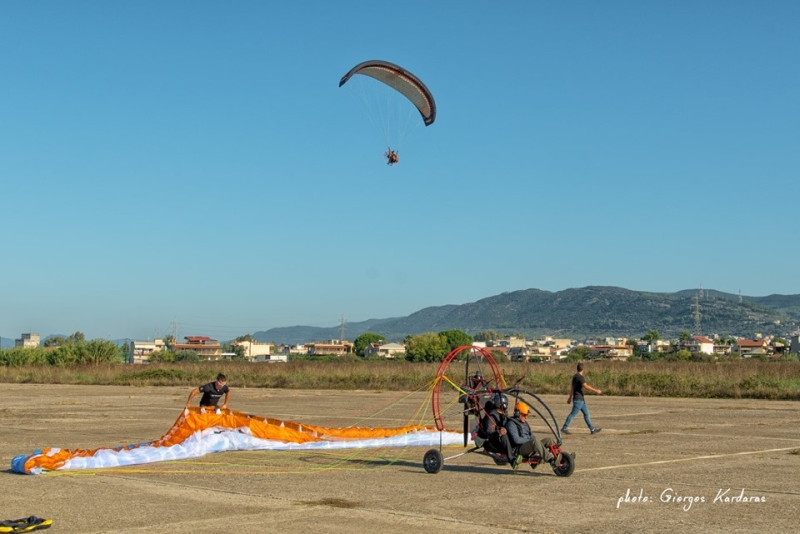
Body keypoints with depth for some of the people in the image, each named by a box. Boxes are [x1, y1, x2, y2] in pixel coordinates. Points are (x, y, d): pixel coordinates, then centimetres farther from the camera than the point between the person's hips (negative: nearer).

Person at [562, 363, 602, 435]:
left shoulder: (575, 376, 13)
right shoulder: (580, 377, -17)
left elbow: (572, 387, 21)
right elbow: (586, 386, -28)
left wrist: (570, 397, 28)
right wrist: (596, 391, -26)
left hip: (581, 399, 10)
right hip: (578, 399, -10)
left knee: (586, 413, 9)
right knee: (573, 414, -6)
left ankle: (592, 429, 9)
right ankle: (564, 428, -1)